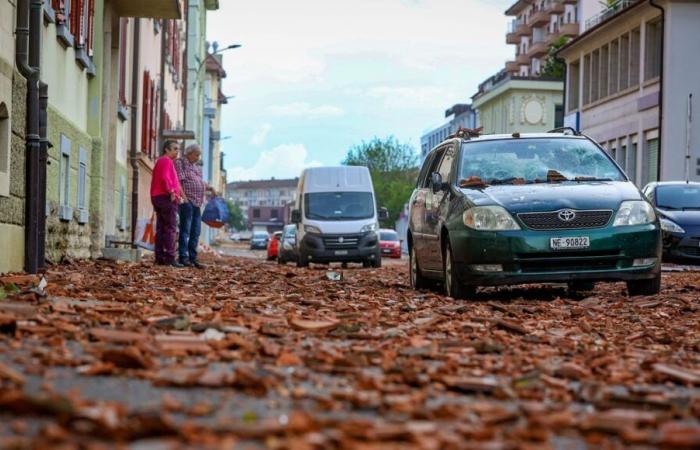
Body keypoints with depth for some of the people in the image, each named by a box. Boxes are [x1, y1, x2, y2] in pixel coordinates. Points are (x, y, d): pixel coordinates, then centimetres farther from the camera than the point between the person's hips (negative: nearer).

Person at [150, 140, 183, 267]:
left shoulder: (159, 162, 24)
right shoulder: (167, 161, -8)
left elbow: (155, 182, 26)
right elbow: (165, 178, -23)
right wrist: (171, 192, -20)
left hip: (157, 197, 10)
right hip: (167, 197, -10)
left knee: (161, 228, 8)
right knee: (171, 228, -13)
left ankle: (159, 257, 7)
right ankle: (170, 258, -18)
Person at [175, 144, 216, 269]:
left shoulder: (197, 167, 23)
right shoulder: (180, 163, -2)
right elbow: (179, 181, -11)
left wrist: (210, 188, 13)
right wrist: (183, 196, -18)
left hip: (197, 203, 9)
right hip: (187, 201, -9)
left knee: (196, 232, 8)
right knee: (185, 230, -9)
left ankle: (192, 258, 12)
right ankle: (183, 257, -8)